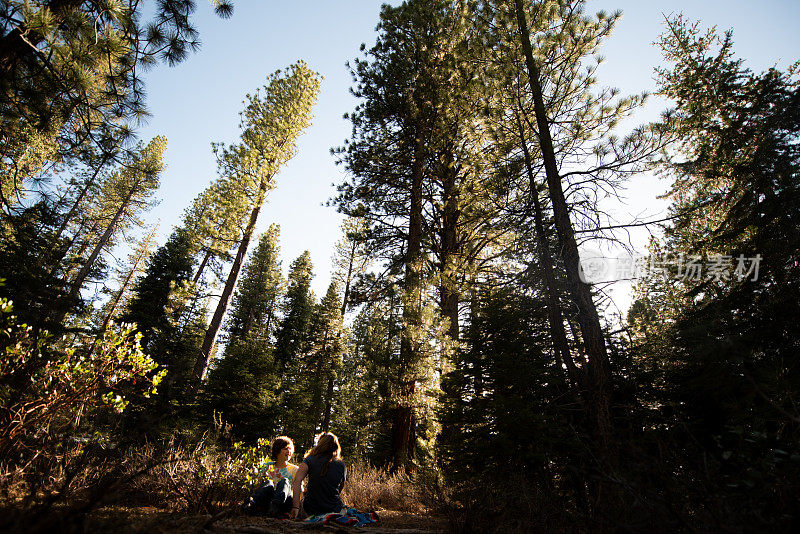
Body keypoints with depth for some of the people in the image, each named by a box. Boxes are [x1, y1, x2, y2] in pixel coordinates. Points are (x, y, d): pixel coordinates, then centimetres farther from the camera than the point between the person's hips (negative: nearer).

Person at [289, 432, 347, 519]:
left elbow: (297, 480, -19)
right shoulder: (341, 466, -1)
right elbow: (339, 490, 10)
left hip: (310, 511, -1)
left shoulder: (310, 460, -5)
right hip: (335, 511, 1)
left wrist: (295, 507, -20)